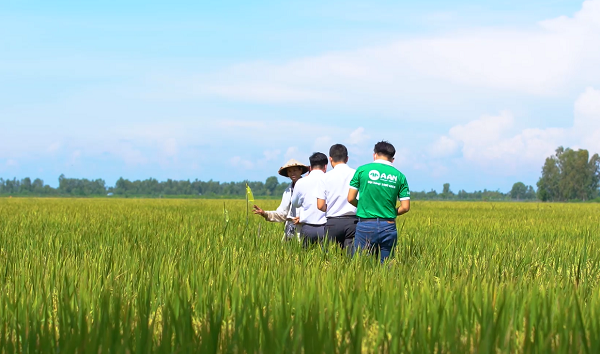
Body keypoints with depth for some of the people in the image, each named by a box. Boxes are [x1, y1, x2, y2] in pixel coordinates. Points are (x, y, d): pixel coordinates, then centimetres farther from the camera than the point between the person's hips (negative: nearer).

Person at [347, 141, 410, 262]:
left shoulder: (362, 170, 2)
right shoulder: (399, 176, 7)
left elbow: (351, 199, 2)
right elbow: (405, 207, 4)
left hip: (366, 225, -2)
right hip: (388, 227, 2)